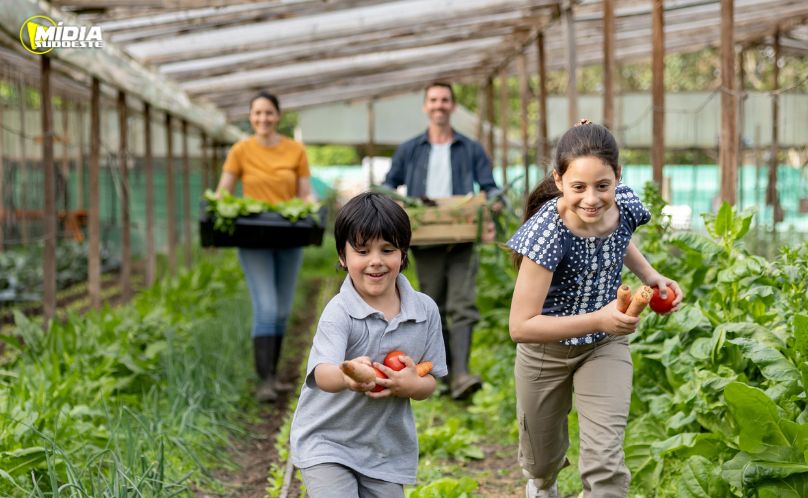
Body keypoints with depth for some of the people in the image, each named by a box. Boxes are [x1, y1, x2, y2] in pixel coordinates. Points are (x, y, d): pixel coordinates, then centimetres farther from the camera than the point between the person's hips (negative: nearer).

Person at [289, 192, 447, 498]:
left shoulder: (425, 310, -5)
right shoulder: (339, 312, -18)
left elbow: (429, 382, 2)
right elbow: (322, 373, -35)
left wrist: (410, 385, -21)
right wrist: (348, 375, -58)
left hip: (389, 447, 4)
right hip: (326, 441, -4)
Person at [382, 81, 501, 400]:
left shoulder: (471, 149, 11)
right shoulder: (409, 150, 12)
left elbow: (489, 187, 9)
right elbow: (389, 184, 15)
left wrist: (493, 200, -14)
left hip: (461, 239, -1)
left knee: (462, 305, -14)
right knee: (434, 310, 5)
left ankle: (460, 374, -21)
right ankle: (445, 370, 16)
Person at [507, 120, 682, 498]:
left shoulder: (626, 205, -20)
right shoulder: (547, 233, -34)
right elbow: (520, 326, -33)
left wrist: (650, 276, -9)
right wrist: (598, 320, -41)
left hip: (606, 346, 2)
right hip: (546, 348, -2)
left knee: (605, 464, -14)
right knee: (543, 459, 23)